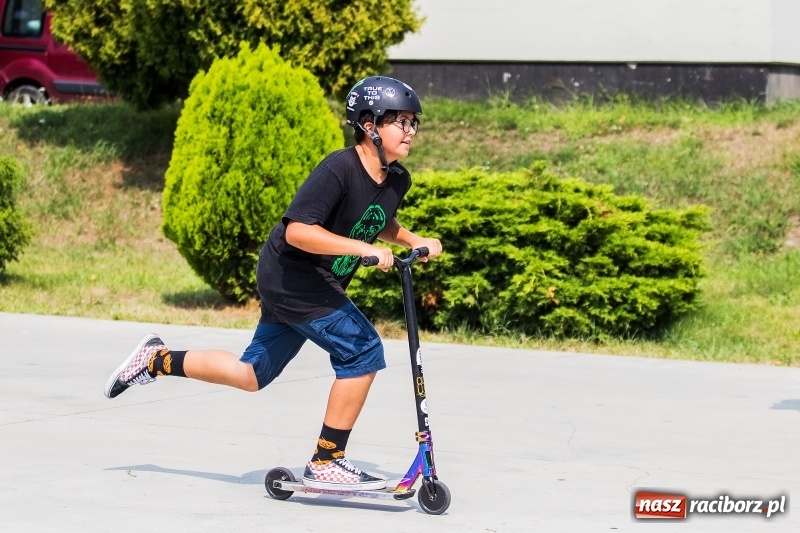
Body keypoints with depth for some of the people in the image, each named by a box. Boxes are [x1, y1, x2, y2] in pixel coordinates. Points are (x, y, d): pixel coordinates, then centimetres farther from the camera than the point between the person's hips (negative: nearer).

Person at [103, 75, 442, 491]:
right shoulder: (338, 170, -24)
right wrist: (361, 248, -36)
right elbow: (297, 230, -31)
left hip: (313, 285, 9)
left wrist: (414, 241, 6)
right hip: (291, 277, -9)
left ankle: (157, 360, 31)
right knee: (362, 350, -17)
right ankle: (326, 463, -9)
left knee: (252, 374, 16)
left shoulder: (397, 181, 2)